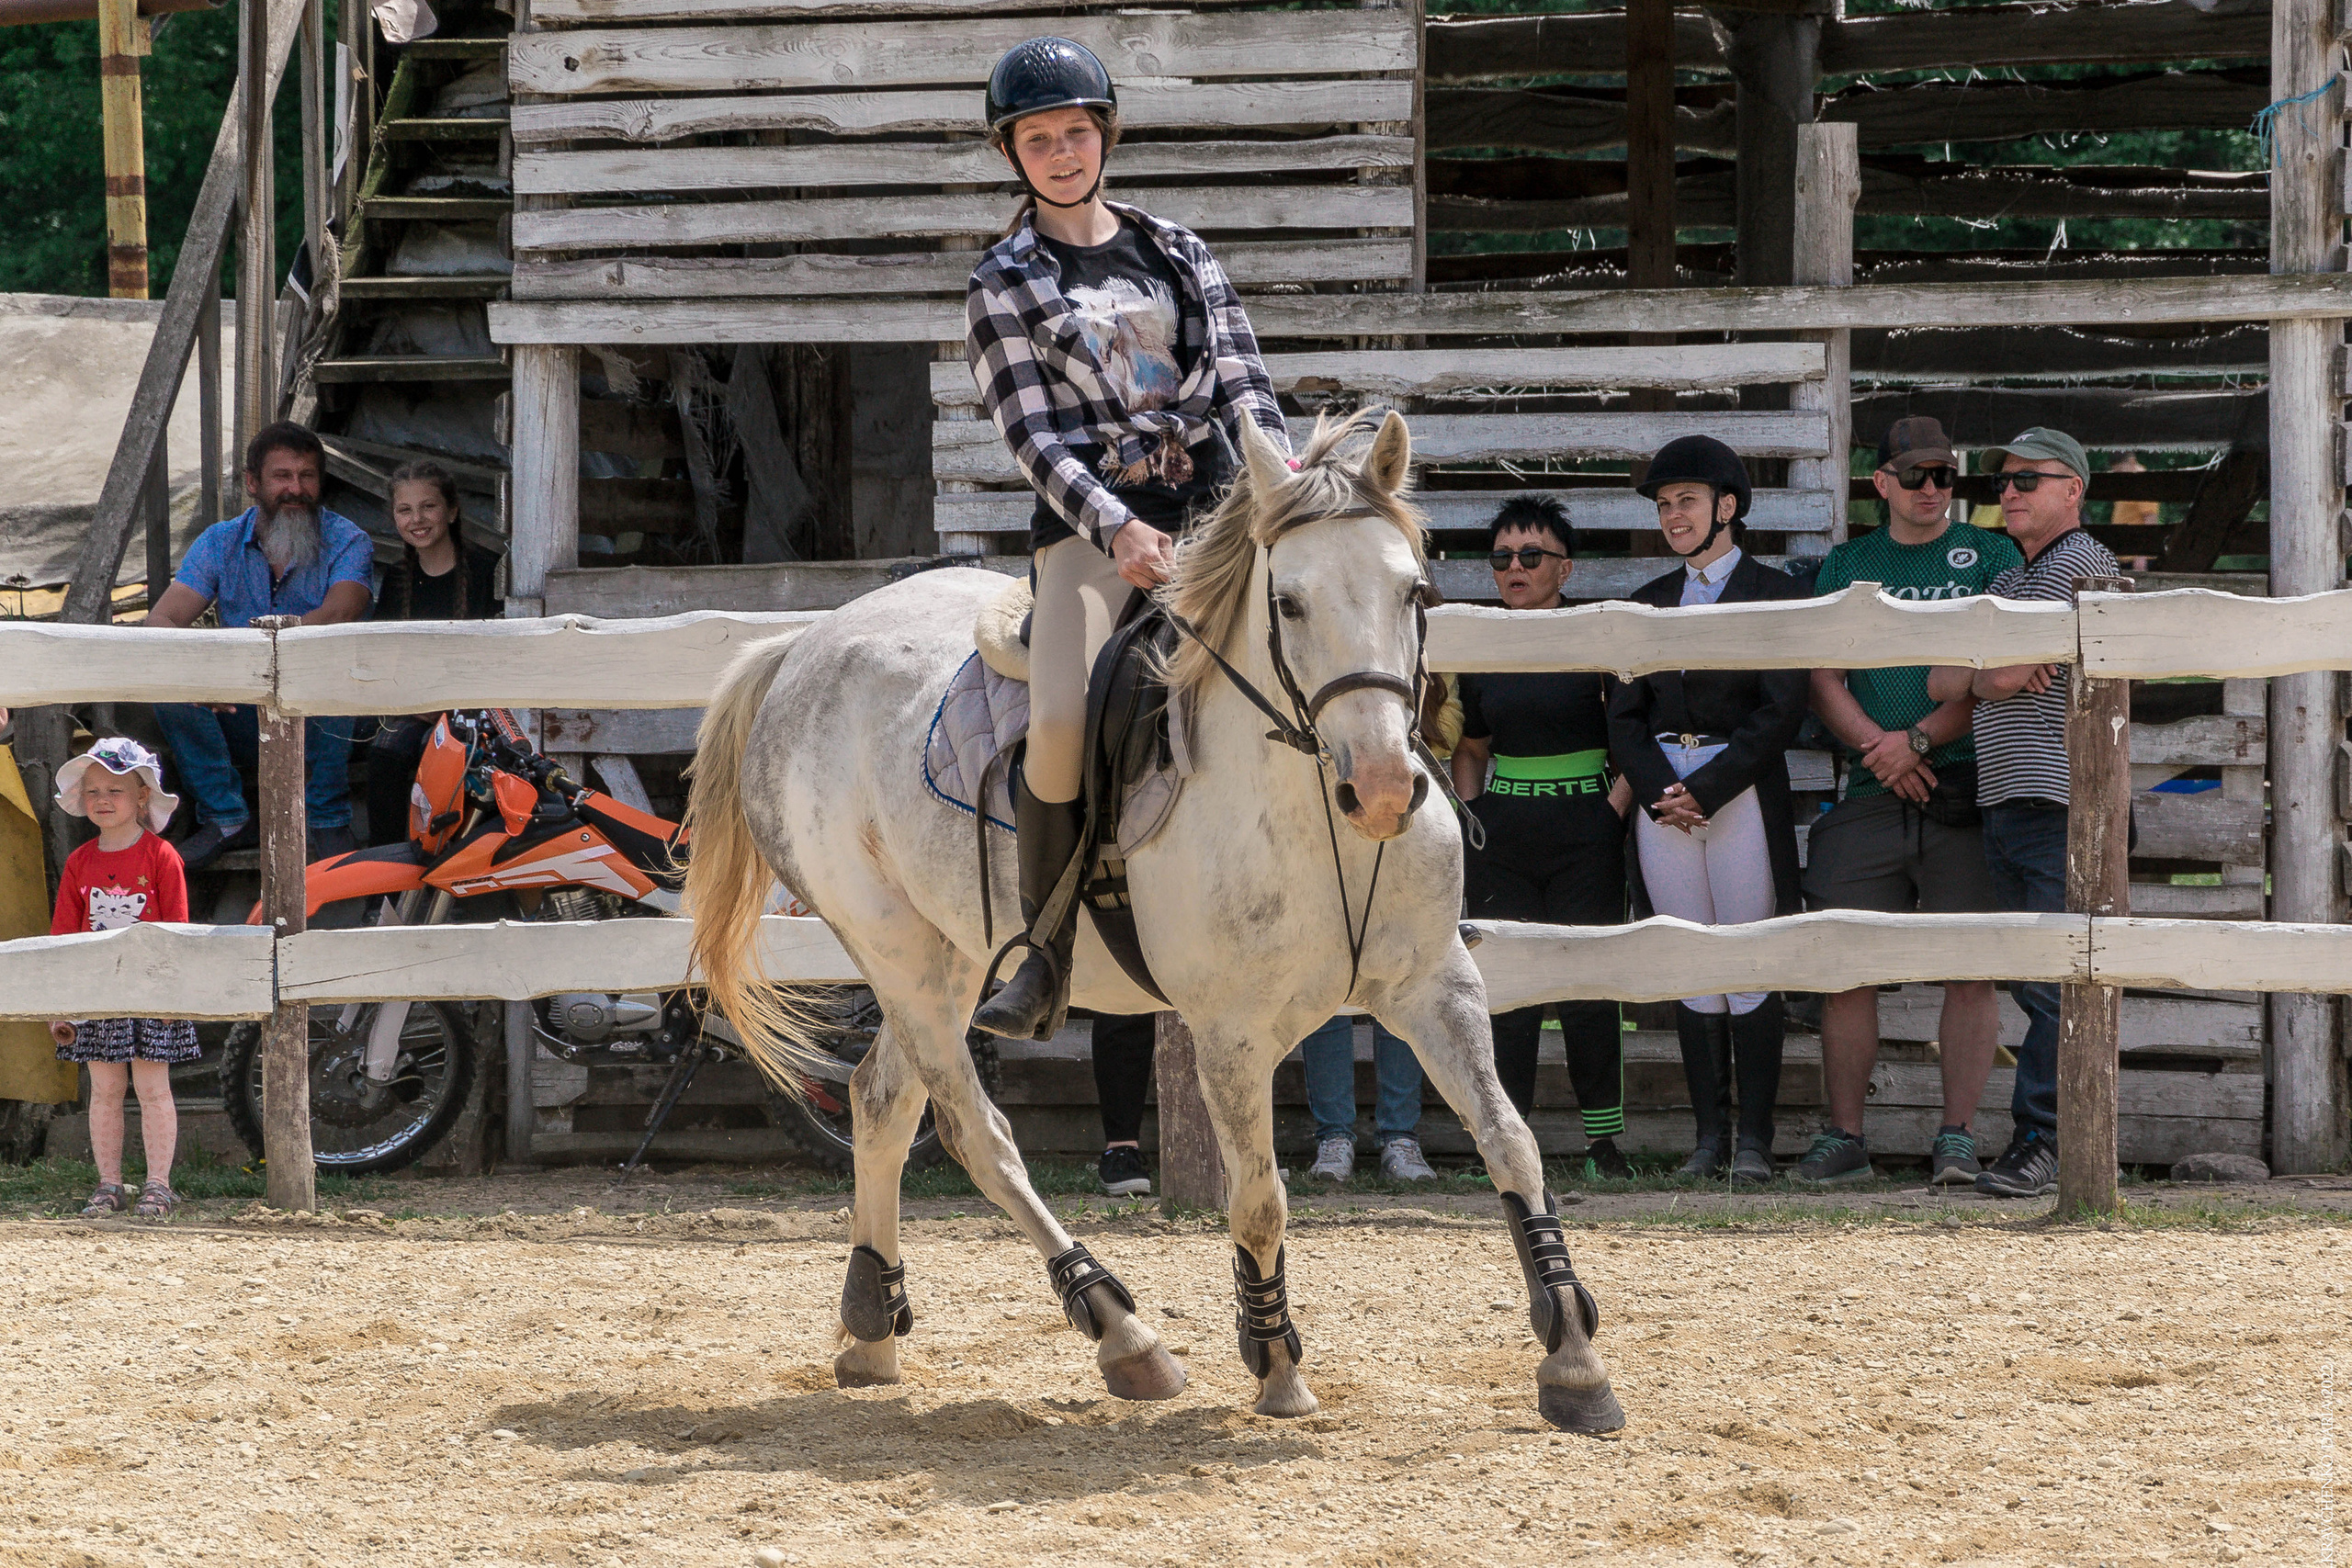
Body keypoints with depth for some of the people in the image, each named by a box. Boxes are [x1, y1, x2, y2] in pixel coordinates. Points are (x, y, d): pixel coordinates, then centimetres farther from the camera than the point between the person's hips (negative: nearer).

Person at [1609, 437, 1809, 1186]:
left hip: (1743, 792, -4)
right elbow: (1625, 713, 11)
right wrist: (1657, 788, -7)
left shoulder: (1775, 594, 1)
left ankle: (1754, 1138, -4)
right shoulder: (1649, 603, 15)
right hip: (1664, 795, 4)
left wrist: (1705, 788, -13)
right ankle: (1708, 1137, 5)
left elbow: (1779, 712, -6)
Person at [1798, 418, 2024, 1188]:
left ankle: (1957, 1138, -1)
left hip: (1966, 792, -2)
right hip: (1871, 797, 2)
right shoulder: (1845, 566, 15)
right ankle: (1843, 1137, 5)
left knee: (1970, 971, -5)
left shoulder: (1991, 558, 7)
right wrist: (1877, 746, -9)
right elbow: (1823, 676, 8)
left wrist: (1919, 739, -12)